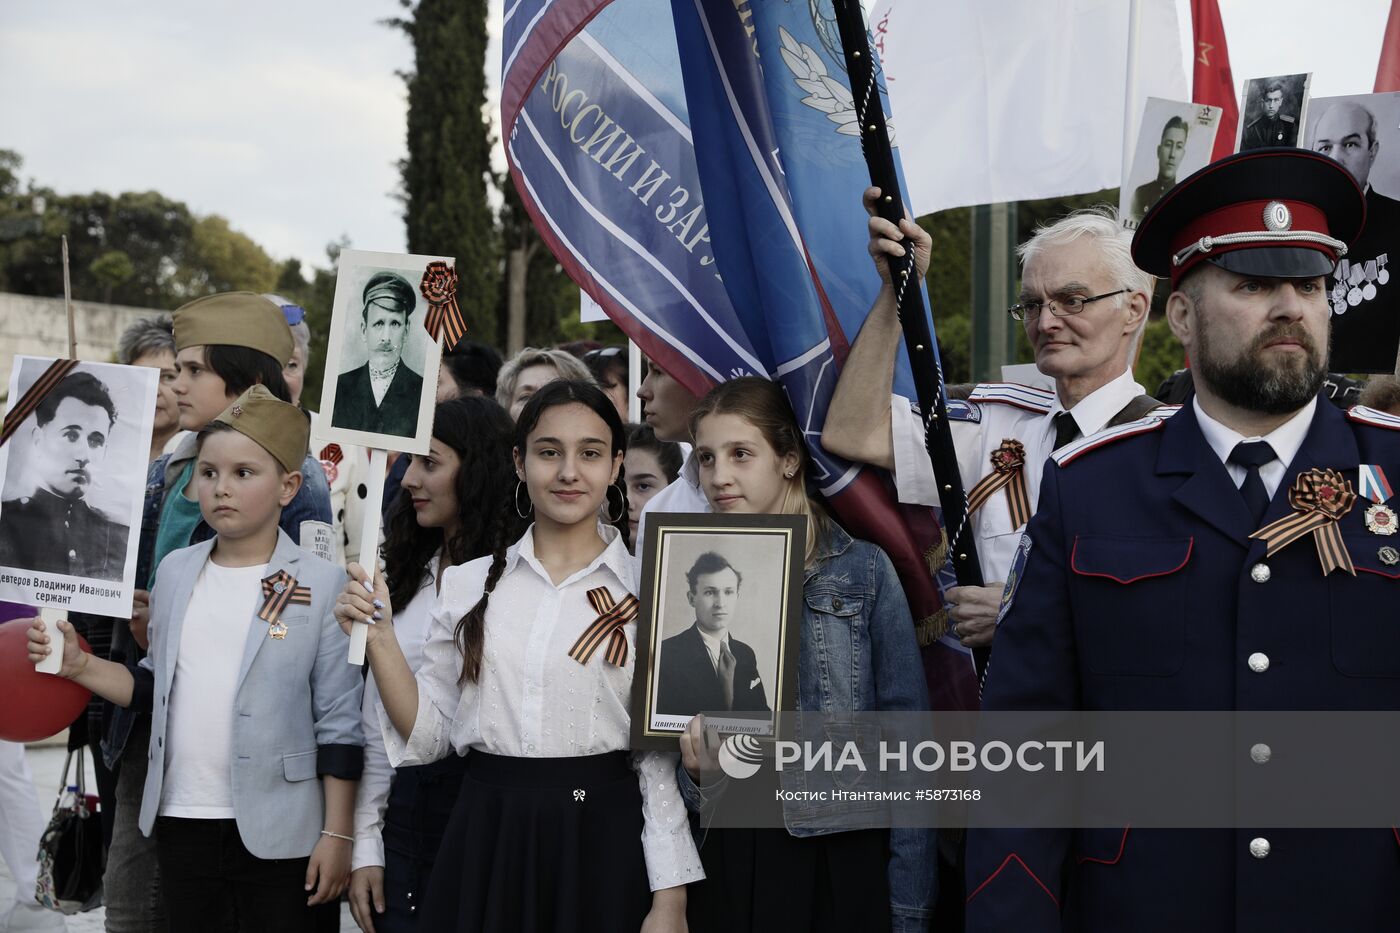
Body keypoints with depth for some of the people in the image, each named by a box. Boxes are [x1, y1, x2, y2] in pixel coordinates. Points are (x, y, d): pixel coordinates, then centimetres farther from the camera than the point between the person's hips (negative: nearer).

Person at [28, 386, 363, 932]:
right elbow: (159, 686, 14)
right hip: (181, 822, 5)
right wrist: (80, 667, -1)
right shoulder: (175, 570, 7)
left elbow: (338, 722, -6)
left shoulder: (324, 585, -7)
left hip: (277, 831, -4)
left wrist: (336, 834, -8)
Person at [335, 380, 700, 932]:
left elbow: (662, 755, -1)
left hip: (602, 839, -2)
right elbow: (427, 736, 6)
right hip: (483, 843, 2)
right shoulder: (468, 585, 6)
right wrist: (379, 637, -5)